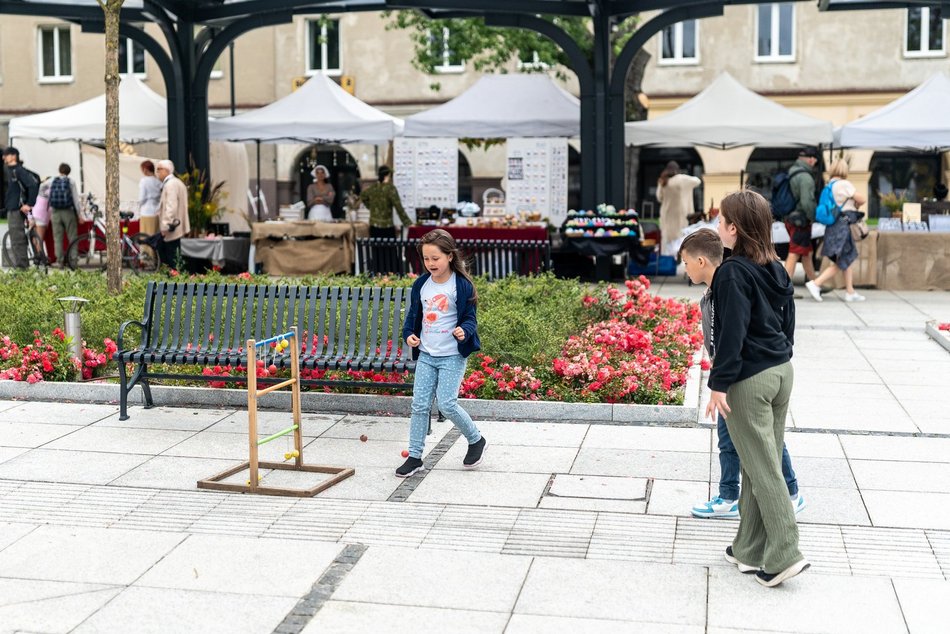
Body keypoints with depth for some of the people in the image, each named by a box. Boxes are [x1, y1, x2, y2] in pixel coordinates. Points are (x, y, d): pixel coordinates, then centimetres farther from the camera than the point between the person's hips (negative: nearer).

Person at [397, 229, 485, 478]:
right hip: (426, 354, 5)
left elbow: (470, 317, -5)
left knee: (447, 404, -10)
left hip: (452, 356, -5)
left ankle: (475, 439, 16)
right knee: (419, 405, 3)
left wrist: (464, 331, -26)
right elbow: (413, 314, 17)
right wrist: (409, 333, 0)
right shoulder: (421, 284, 5)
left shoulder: (462, 285, -10)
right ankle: (414, 456, 12)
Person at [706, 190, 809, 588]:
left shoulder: (733, 274, -16)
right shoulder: (776, 269, 9)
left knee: (762, 468, -3)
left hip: (749, 380, -8)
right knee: (762, 465, 13)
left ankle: (784, 555, -5)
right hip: (782, 372, 8)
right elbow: (787, 320, 15)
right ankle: (750, 550, 23)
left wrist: (719, 384, -16)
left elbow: (732, 333, -19)